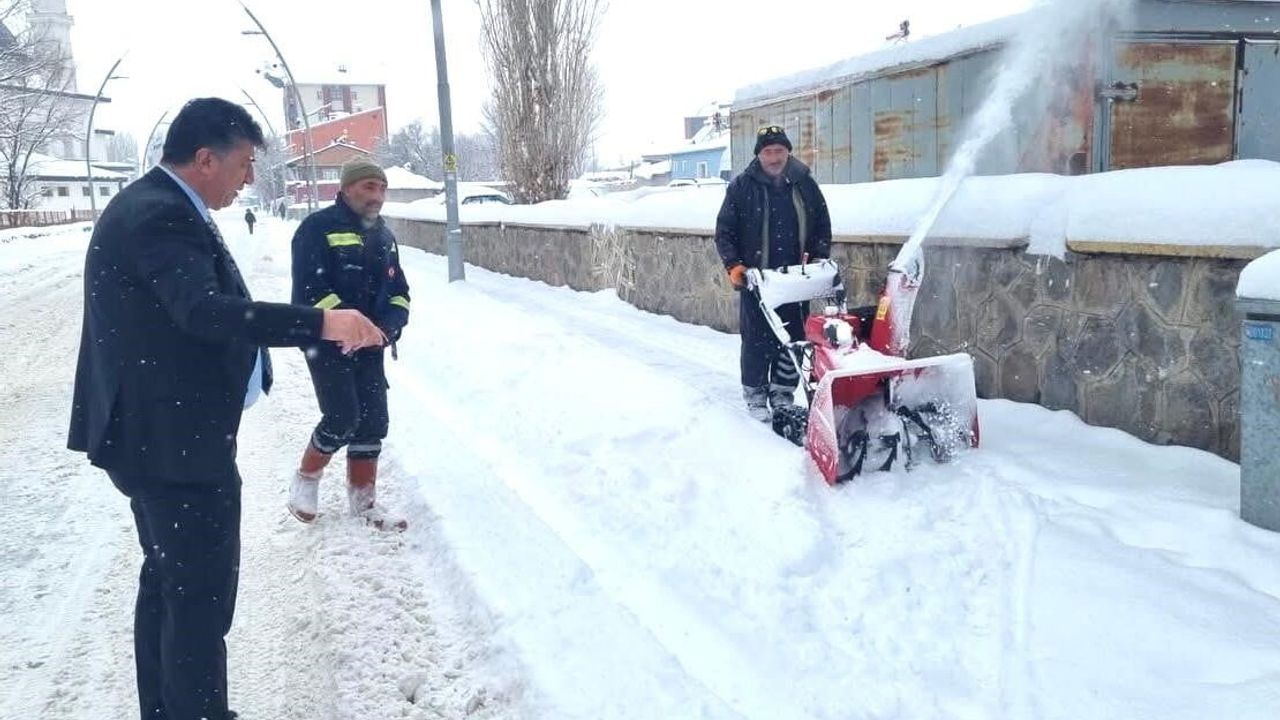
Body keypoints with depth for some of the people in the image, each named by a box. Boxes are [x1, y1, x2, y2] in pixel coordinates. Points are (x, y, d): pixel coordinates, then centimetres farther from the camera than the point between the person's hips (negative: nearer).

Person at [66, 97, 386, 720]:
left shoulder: (150, 205, 13)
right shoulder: (161, 215, -20)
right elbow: (206, 312, -34)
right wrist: (319, 322, -40)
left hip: (150, 434, 11)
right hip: (176, 441, -11)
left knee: (167, 581, 21)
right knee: (202, 596, -2)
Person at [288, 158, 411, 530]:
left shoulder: (384, 235, 11)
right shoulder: (318, 228, -11)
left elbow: (398, 290, 13)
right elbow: (310, 288, -19)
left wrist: (390, 325, -8)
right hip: (327, 342, -7)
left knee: (374, 421, 6)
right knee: (343, 419, -12)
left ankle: (362, 497, 22)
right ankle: (306, 478, 16)